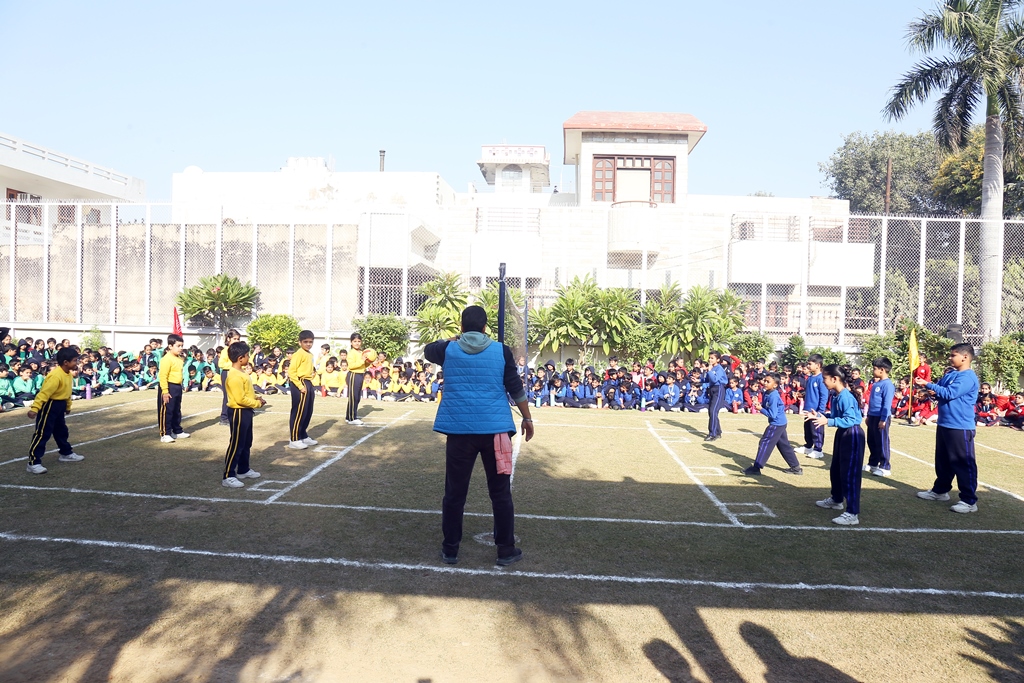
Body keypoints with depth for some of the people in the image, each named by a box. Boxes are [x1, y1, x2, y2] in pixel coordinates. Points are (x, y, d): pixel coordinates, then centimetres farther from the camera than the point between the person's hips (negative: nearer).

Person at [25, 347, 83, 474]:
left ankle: (66, 453, 38)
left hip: (59, 405, 10)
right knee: (42, 433, -8)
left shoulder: (68, 374, 5)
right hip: (49, 405, -10)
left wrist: (68, 406, 29)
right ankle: (33, 463, -5)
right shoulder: (56, 376, -26)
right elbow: (44, 393, -30)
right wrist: (35, 408, -35)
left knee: (61, 431, 22)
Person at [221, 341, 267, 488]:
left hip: (246, 412, 10)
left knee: (246, 443, 20)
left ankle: (243, 470, 33)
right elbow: (240, 399, -26)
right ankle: (228, 477, 1)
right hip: (239, 413, -10)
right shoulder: (235, 376, -23)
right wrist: (257, 403, -15)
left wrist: (256, 397, 4)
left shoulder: (240, 373, 10)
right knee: (236, 445, -5)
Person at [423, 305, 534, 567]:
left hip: (459, 429, 1)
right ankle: (506, 550, 15)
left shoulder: (448, 350, 2)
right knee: (500, 493, 9)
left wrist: (455, 340, 30)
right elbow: (516, 389, 2)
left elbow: (428, 349, 25)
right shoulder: (501, 351, -2)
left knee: (455, 493, 10)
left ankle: (450, 550, 18)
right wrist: (527, 418, 13)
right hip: (494, 428, -1)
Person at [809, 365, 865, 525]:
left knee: (849, 473, -8)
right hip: (842, 434, 10)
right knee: (835, 469, 22)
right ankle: (836, 500, 42)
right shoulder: (836, 396, 4)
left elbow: (850, 420, -28)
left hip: (852, 436, -10)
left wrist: (828, 421, -34)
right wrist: (819, 416, 8)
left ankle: (853, 514, -3)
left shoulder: (845, 397, -25)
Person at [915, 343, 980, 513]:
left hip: (960, 428, -9)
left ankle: (969, 501, 2)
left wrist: (927, 384, -18)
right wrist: (923, 384, -4)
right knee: (942, 461, 19)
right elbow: (938, 390, 17)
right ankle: (940, 490, 31)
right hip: (944, 425, 9)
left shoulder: (968, 377, -16)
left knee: (963, 464, -4)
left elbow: (949, 393, -24)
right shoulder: (949, 375, 12)